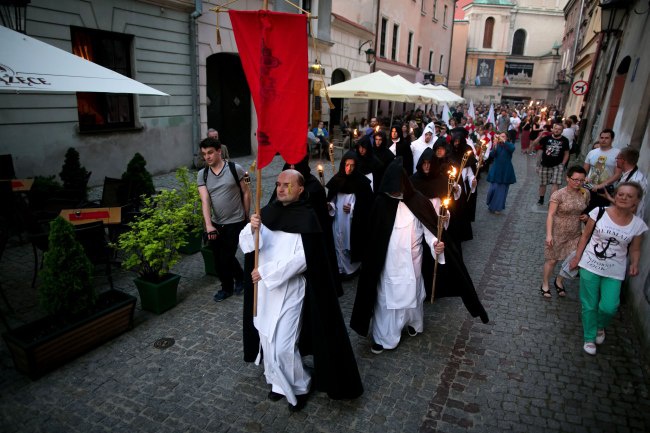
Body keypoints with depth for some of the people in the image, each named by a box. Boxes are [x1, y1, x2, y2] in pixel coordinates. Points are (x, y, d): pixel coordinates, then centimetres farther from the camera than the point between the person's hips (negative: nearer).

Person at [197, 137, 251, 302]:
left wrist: (246, 217, 4)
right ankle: (239, 277, 36)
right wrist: (208, 225, -22)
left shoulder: (235, 169, -10)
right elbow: (205, 200, -11)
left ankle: (227, 287, 26)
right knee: (219, 257, 12)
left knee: (225, 257, -1)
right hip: (215, 224, 4)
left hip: (235, 222, -4)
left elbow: (246, 193, -1)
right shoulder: (202, 175, -1)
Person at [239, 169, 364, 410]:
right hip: (265, 288, 6)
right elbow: (245, 243, 0)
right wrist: (252, 229, -23)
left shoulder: (306, 218, -13)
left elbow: (303, 258, -20)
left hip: (290, 290, -6)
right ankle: (279, 382, 39)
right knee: (268, 340, 16)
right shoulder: (268, 212, 3)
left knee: (283, 346, -4)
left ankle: (300, 386, 23)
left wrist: (265, 271, -20)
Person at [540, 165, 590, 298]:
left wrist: (587, 217, -5)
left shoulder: (585, 194, -2)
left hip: (575, 235, 4)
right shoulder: (558, 194, -16)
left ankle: (558, 281, 33)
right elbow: (550, 215, -17)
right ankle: (545, 285, 25)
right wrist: (549, 234, -22)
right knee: (552, 260, 6)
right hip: (558, 233, -4)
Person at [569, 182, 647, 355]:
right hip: (590, 265, -1)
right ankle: (589, 338, 29)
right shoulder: (599, 212, -10)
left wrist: (634, 264, -13)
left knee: (609, 307, -5)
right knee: (589, 305, 8)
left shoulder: (638, 224, -5)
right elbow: (585, 236, -1)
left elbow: (635, 249, 7)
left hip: (614, 271, 1)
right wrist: (577, 258, -1)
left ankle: (600, 327, 30)